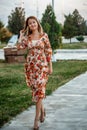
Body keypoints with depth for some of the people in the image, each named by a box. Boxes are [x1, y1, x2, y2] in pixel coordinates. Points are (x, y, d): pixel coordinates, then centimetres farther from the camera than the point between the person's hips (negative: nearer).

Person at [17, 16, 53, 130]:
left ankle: (37, 118, -6)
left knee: (39, 89, -9)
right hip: (30, 65, 4)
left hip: (41, 65, -3)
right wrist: (21, 35, 3)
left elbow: (48, 51, 2)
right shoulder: (27, 37, 8)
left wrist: (50, 66, -1)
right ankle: (42, 109, 32)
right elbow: (19, 47, -7)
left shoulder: (44, 35, 1)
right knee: (35, 89, 9)